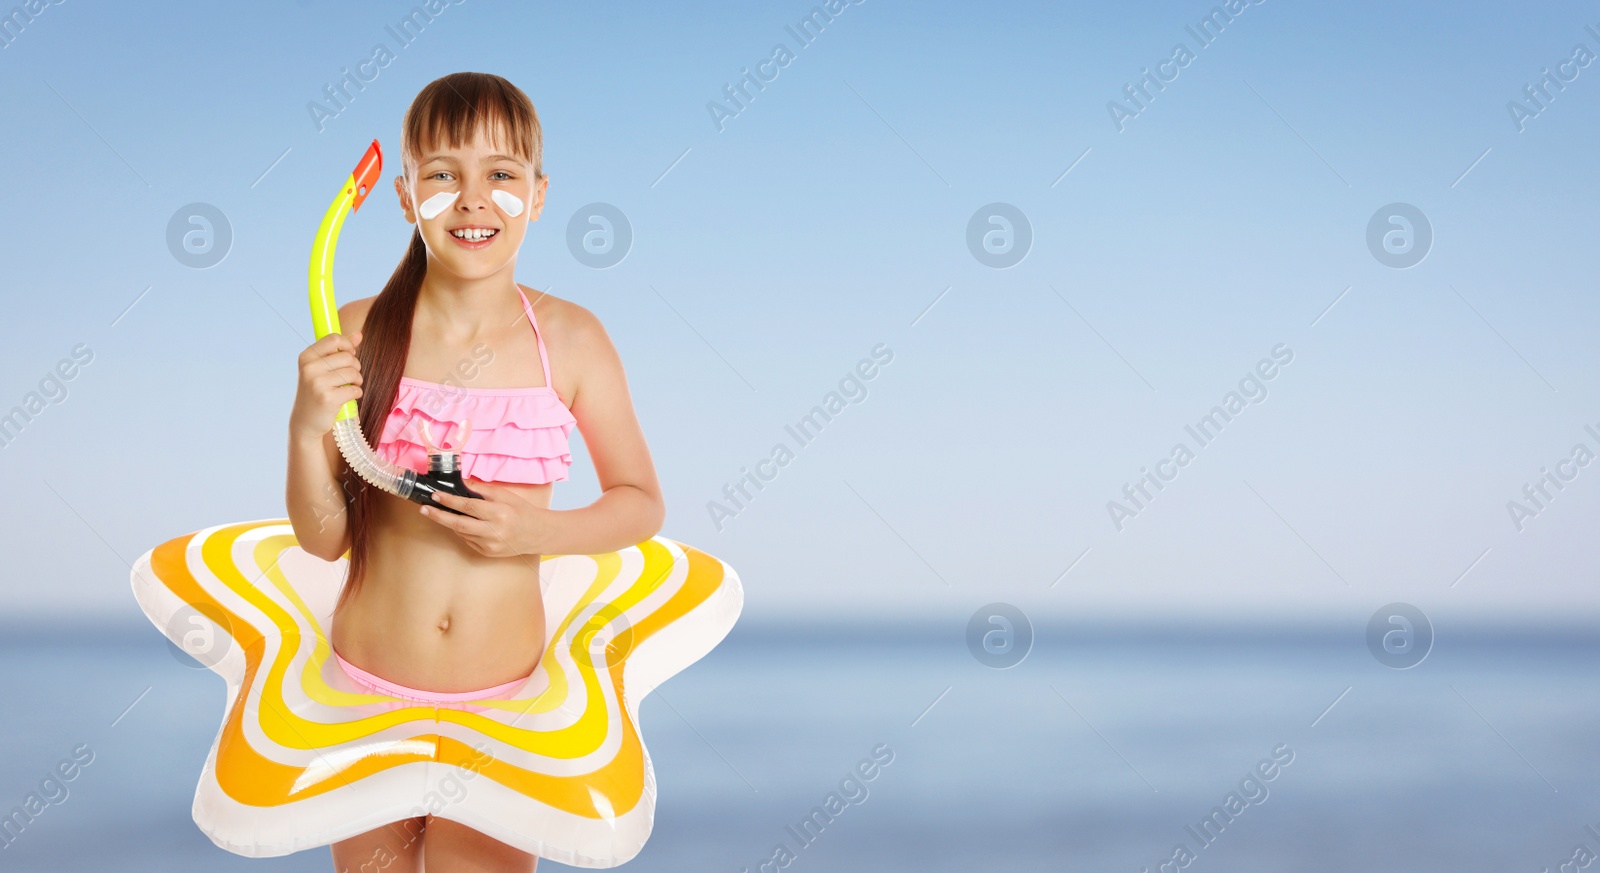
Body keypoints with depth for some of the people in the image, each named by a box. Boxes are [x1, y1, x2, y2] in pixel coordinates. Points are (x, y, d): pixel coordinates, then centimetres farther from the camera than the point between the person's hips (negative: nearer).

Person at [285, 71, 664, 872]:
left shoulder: (570, 339, -8)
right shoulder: (361, 332, -7)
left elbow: (642, 504, 2)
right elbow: (322, 539, -2)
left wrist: (537, 531, -15)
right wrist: (305, 429, -19)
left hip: (502, 700, -1)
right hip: (365, 686, 1)